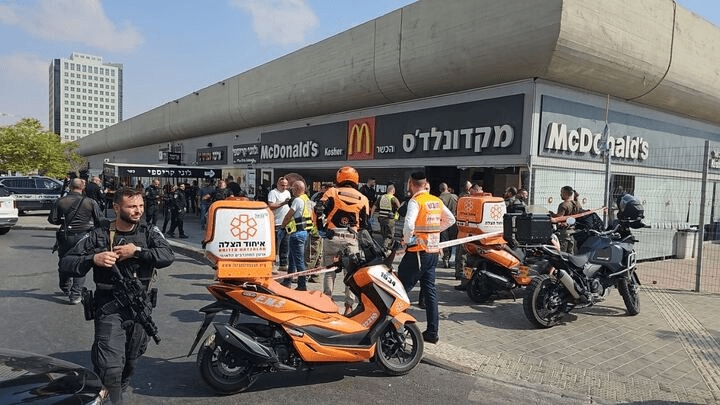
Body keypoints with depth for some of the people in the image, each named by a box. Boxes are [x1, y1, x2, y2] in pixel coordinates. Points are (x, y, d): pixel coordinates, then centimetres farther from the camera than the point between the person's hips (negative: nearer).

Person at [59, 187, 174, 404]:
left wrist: (137, 251, -23)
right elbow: (67, 262, -4)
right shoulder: (99, 235, -2)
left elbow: (168, 256, -14)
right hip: (109, 307, -2)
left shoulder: (149, 232, 0)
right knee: (111, 366, -11)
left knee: (131, 361, 19)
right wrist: (93, 259, -22)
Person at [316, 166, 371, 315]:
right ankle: (349, 306, 10)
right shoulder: (362, 198, 7)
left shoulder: (332, 192, 2)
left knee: (329, 271, 11)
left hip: (332, 237, -1)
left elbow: (318, 210, -8)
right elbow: (365, 224, 5)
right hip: (351, 239, 1)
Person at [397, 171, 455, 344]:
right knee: (430, 291, 12)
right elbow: (451, 219, 21)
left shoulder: (415, 201, -13)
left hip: (418, 251, -7)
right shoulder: (437, 201, 9)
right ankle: (432, 332, 16)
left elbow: (409, 224, -28)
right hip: (433, 251, 8)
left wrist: (407, 239, -10)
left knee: (401, 289, 2)